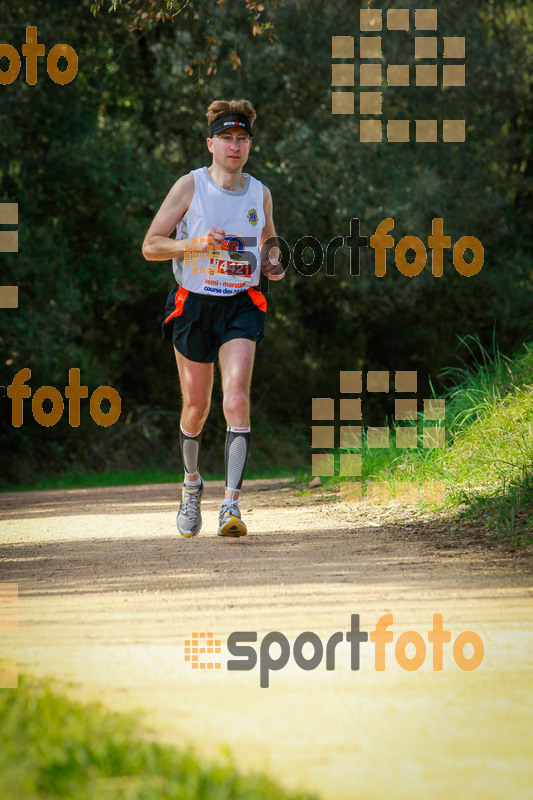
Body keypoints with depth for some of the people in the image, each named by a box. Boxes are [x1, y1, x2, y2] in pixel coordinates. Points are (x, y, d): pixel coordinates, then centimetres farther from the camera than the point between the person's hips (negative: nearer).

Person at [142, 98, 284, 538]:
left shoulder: (260, 194, 5)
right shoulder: (190, 186, -5)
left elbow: (269, 240, 24)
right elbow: (151, 245, -5)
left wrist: (273, 264, 1)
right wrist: (197, 243, -21)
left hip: (240, 307, 1)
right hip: (194, 304, -1)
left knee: (237, 400, -18)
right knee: (196, 408, 9)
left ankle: (232, 504, -23)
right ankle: (191, 483, 38)